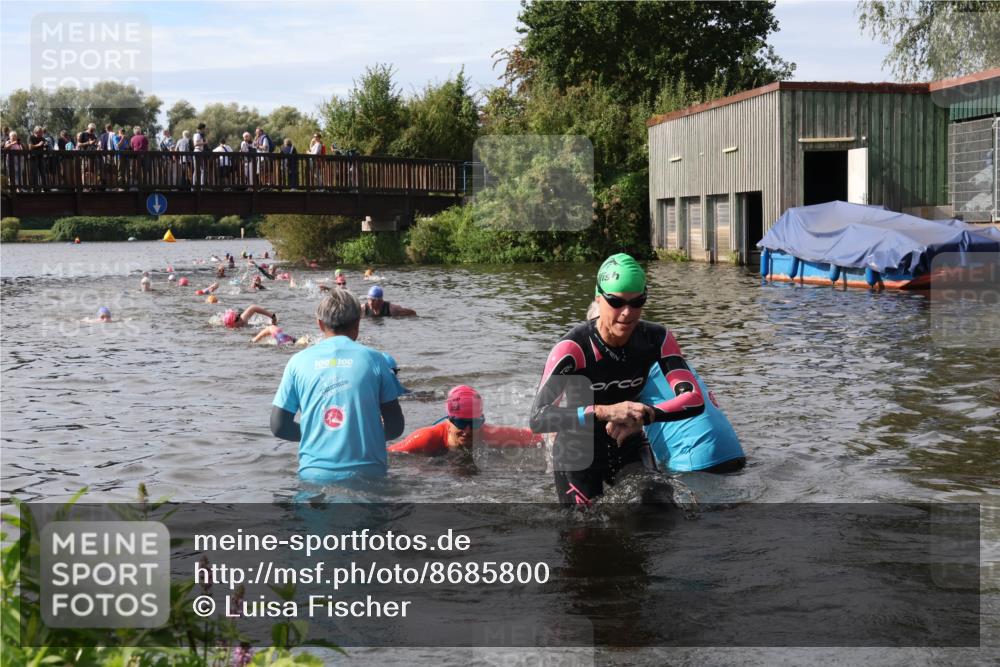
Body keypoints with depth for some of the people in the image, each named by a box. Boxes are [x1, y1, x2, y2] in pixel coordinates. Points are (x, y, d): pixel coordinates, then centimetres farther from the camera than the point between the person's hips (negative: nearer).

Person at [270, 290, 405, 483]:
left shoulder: (298, 361, 6)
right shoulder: (373, 359, 4)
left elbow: (278, 427, 7)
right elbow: (396, 426, 5)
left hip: (314, 474, 1)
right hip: (367, 473, -1)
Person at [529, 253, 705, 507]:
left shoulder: (656, 340, -15)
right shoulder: (573, 348, -27)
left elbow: (694, 399, -23)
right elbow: (538, 418, -35)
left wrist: (643, 415, -41)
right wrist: (606, 412, -47)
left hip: (629, 448, 3)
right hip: (578, 455, -2)